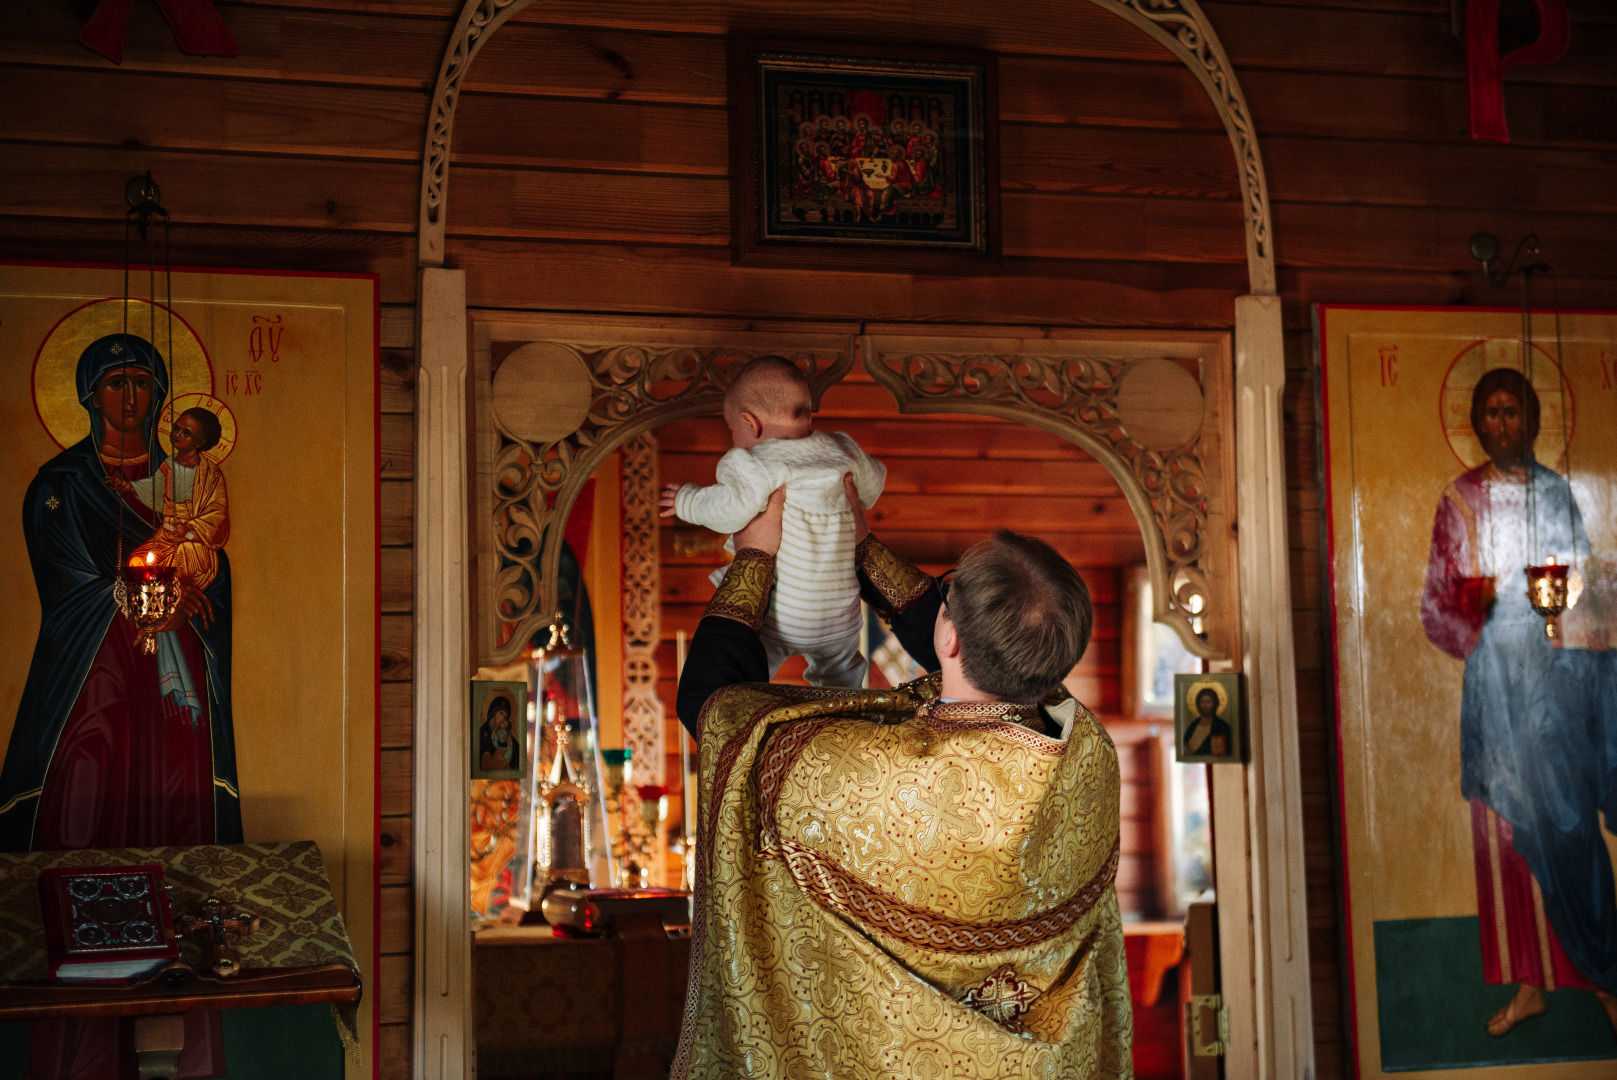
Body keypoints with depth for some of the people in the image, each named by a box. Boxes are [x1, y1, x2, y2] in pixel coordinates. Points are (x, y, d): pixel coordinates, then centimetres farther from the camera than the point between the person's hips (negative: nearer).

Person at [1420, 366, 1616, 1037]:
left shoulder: (1557, 493, 6)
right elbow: (1436, 603, 6)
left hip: (1555, 674, -1)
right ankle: (1529, 983, 11)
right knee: (1505, 826, 3)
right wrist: (1473, 600, -14)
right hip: (1494, 678, 1)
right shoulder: (1459, 500, 7)